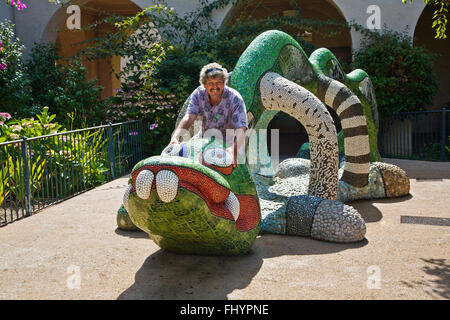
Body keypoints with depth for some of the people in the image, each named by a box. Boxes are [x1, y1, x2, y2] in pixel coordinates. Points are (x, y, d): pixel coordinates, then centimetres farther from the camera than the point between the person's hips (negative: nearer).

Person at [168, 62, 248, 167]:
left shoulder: (235, 99, -24)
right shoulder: (199, 94, -13)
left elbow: (241, 129, -34)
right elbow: (188, 118, -23)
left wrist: (234, 149, -54)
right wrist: (175, 138, -41)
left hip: (229, 139, -4)